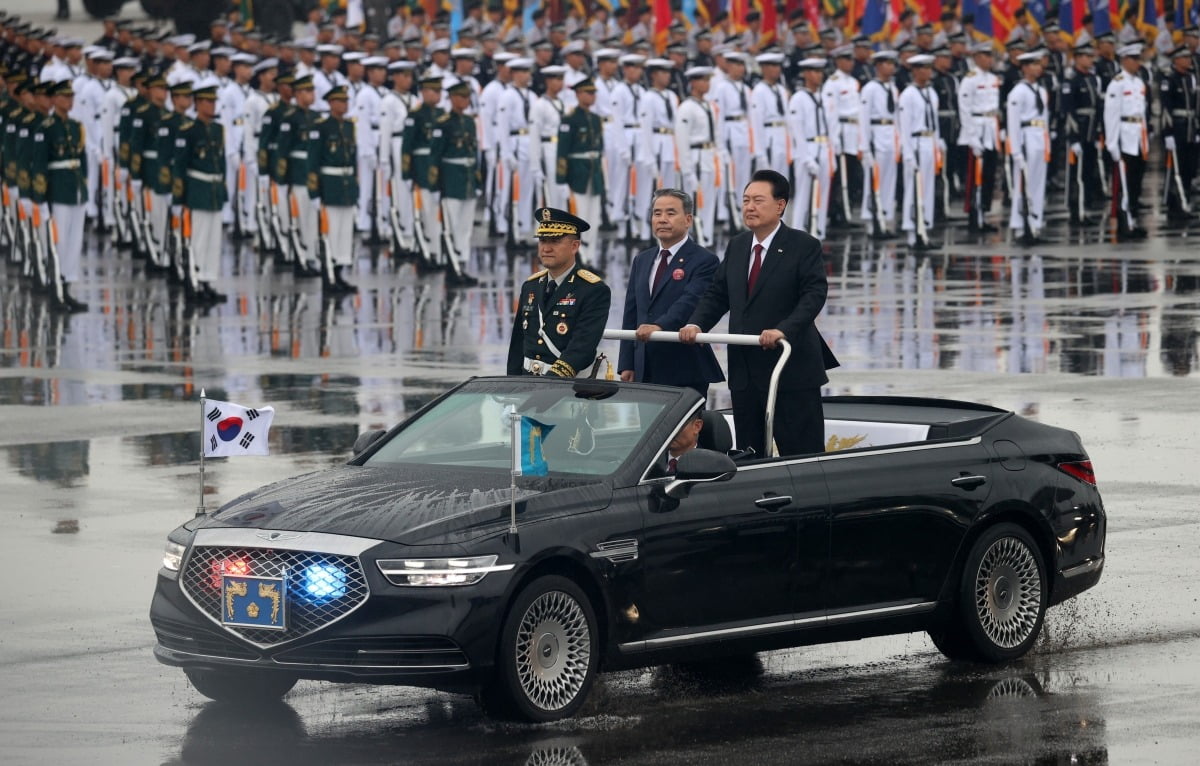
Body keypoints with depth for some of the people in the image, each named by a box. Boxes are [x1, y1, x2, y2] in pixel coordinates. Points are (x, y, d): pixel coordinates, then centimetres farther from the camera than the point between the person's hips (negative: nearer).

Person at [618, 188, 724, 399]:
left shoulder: (704, 261, -3)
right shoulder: (641, 261, 19)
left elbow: (690, 302, -19)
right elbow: (631, 315, 17)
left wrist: (660, 326, -36)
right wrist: (627, 365, 10)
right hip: (644, 372, 6)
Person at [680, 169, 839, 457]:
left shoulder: (804, 247, -5)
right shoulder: (736, 246, 15)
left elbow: (814, 294, -16)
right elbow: (717, 294, 15)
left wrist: (784, 329, -31)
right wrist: (696, 324, -5)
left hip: (792, 370, -6)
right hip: (744, 373, 6)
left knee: (802, 455, -4)